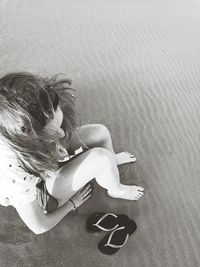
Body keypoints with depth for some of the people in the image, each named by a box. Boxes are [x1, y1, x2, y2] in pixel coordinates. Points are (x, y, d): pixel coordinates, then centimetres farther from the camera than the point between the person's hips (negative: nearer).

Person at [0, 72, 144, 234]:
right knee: (101, 158, -27)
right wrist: (73, 203, -11)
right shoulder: (15, 175, -44)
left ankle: (113, 160, 29)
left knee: (100, 132, -7)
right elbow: (39, 227, -23)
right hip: (41, 192, -5)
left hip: (46, 163, 6)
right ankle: (116, 190, 10)